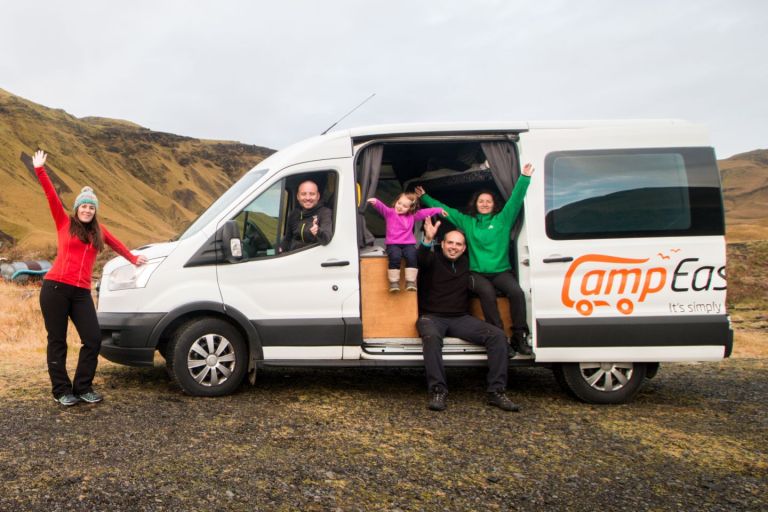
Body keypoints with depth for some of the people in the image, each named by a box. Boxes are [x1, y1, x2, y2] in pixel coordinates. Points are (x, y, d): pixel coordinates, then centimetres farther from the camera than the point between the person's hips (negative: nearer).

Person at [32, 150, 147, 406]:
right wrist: (40, 170, -8)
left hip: (81, 293, 3)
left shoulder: (99, 231, 16)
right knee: (57, 341, 4)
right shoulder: (64, 223, 7)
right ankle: (62, 391, 14)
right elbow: (51, 196, -1)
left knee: (93, 339, -4)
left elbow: (115, 243, 33)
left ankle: (83, 388, 11)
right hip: (55, 288, -3)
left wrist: (133, 258, 46)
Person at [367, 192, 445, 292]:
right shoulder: (389, 213, 4)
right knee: (395, 257, -31)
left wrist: (439, 210, 22)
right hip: (393, 244, -2)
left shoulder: (412, 216, 15)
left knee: (412, 256, -27)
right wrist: (375, 202, -36)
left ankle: (410, 281, -20)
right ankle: (394, 282, -21)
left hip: (408, 244, 2)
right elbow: (382, 207, -15)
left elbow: (425, 212, 21)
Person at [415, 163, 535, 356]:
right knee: (487, 292, -34)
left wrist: (525, 177, -5)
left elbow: (516, 200, 5)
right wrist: (424, 197, 22)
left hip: (501, 271, 1)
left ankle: (519, 337, -21)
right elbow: (444, 209, 19)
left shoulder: (503, 219, 12)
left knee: (517, 292, -28)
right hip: (477, 273, 0)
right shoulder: (466, 222, 15)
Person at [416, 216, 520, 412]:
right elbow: (421, 259, -25)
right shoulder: (433, 259, -1)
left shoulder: (467, 263, 13)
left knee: (498, 335, -17)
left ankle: (496, 391, -15)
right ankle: (438, 391, -33)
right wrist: (428, 240, -46)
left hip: (461, 318, 4)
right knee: (431, 336, -40)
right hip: (432, 317, -4)